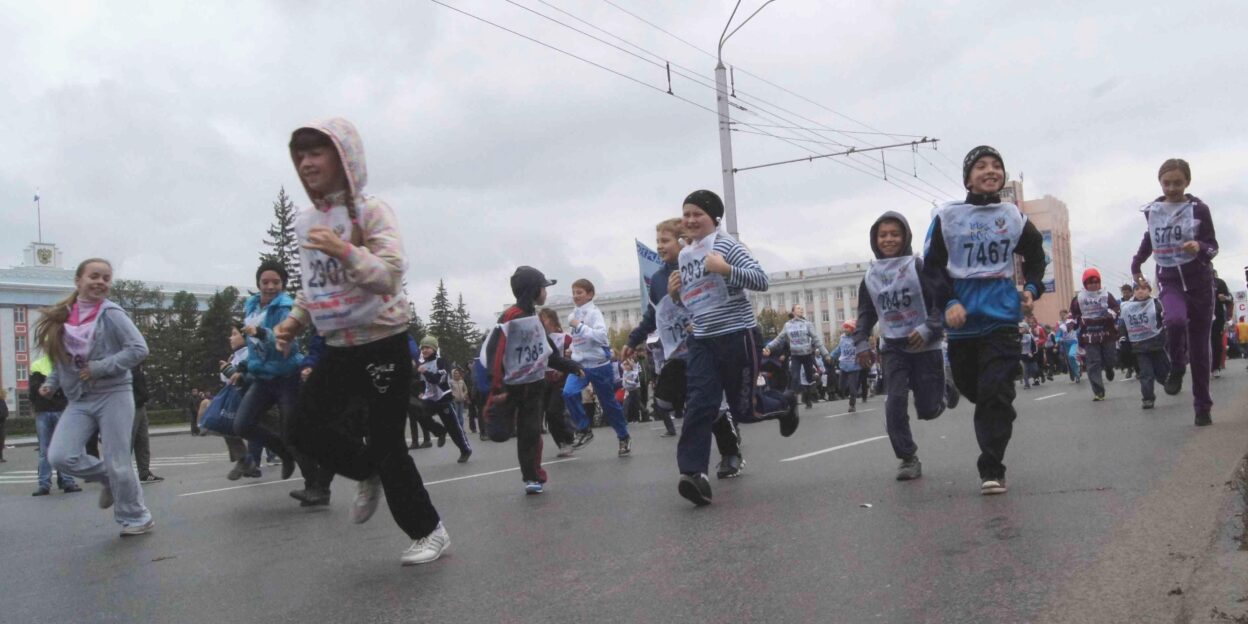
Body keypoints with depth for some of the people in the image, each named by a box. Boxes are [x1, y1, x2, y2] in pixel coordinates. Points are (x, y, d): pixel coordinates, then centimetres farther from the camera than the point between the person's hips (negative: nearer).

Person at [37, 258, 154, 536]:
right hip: (79, 401, 4)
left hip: (113, 396, -4)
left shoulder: (111, 314, -8)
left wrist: (101, 368, -18)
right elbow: (64, 359, 19)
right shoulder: (62, 317, 7)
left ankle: (137, 517, 17)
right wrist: (52, 383, 4)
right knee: (60, 456, -13)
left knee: (117, 463, -2)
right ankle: (107, 478, 15)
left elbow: (139, 349, -14)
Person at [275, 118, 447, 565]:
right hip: (338, 348, 7)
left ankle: (429, 532, 15)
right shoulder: (305, 222, 7)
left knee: (387, 444, -3)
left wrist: (346, 251, -36)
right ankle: (370, 473, 29)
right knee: (304, 427, 3)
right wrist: (294, 322, 2)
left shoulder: (370, 211, -12)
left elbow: (391, 275, -23)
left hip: (383, 343, -6)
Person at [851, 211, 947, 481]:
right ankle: (908, 458, -1)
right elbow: (865, 313, 15)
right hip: (892, 348, 3)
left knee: (927, 409, 2)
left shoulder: (919, 266, -9)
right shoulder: (871, 275, 6)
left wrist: (929, 329, -25)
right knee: (895, 403, -13)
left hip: (925, 345, -3)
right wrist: (860, 342, 4)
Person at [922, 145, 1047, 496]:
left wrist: (1032, 288, 9)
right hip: (961, 320, 0)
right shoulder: (947, 217, 4)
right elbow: (932, 266, 1)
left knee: (996, 393, -12)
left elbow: (1035, 256, 26)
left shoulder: (1014, 217, 11)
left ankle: (991, 469, -9)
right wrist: (948, 302, -13)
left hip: (1001, 318, 0)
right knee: (972, 389, 10)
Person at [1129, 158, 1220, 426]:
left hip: (1199, 280, -1)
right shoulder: (1152, 210, 1)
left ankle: (1202, 405, 14)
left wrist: (1200, 248, -25)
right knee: (1175, 321, -31)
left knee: (1199, 344, 2)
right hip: (1168, 280, 1)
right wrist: (1136, 263, 18)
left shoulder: (1199, 209, -7)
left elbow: (1213, 247, -4)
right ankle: (1176, 368, -2)